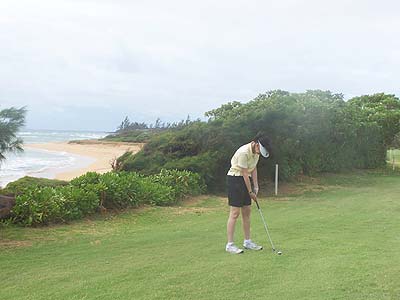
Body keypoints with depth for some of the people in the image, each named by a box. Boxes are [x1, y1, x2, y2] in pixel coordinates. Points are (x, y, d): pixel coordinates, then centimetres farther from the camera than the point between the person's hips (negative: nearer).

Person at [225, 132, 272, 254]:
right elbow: (245, 174, -20)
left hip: (246, 180, 9)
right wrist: (250, 192, -13)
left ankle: (247, 241, 18)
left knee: (247, 211, 10)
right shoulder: (243, 152, -26)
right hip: (235, 179, -9)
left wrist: (255, 187, 3)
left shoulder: (256, 151, 1)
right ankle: (230, 244, -6)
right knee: (235, 213, -10)